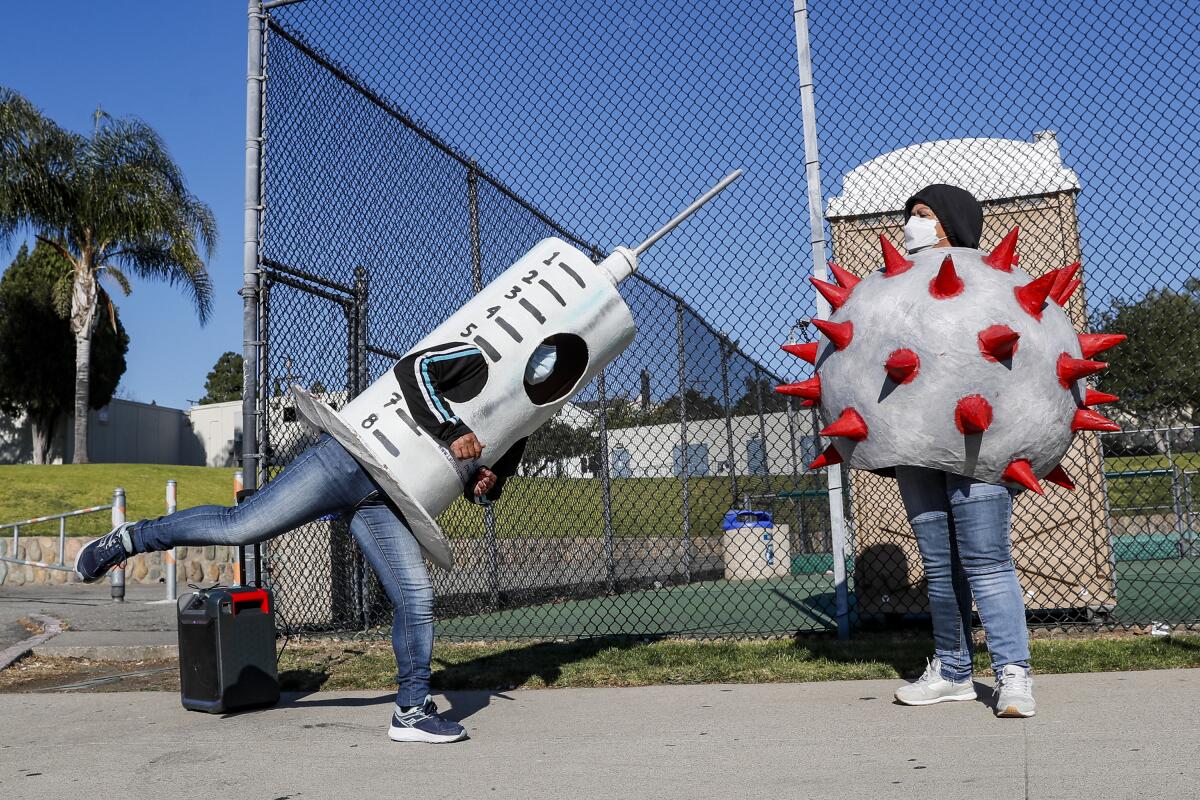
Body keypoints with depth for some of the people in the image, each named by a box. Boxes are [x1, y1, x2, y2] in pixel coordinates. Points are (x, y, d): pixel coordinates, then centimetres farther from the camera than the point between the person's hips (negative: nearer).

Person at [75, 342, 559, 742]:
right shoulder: (481, 358, -2)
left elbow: (479, 487, 26)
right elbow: (413, 368, -15)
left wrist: (486, 488, 1)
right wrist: (451, 432, -21)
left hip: (384, 504, 6)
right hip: (351, 458, -6)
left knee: (416, 599, -5)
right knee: (240, 526, -12)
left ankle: (411, 712, 7)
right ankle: (130, 539, 10)